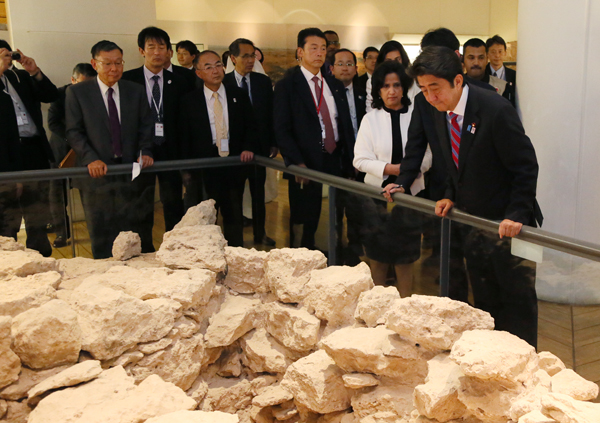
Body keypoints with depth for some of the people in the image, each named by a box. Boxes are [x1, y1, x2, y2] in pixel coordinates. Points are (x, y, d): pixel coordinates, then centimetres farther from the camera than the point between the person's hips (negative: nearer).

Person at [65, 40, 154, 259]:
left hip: (130, 172, 2)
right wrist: (91, 159, -16)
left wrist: (145, 151, -9)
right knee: (101, 236, 5)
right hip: (97, 173, -2)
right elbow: (74, 132, -3)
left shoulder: (136, 91, 7)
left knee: (132, 231, 9)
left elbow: (146, 127, 9)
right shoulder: (77, 92, 0)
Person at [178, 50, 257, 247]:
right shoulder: (189, 101, 0)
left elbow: (250, 127, 10)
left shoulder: (239, 95, 5)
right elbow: (184, 137, 2)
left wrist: (248, 148, -9)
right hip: (204, 169, -1)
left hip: (234, 165, 2)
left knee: (234, 216, 11)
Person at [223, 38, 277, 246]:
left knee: (259, 192, 11)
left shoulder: (263, 81, 3)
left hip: (259, 146, 2)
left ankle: (260, 234, 23)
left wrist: (273, 142, 1)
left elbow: (271, 113, 5)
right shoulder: (223, 83, -5)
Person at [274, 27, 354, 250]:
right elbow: (281, 129, -7)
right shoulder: (286, 86, -1)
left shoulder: (336, 85, 14)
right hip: (306, 164, -4)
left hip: (336, 161, 4)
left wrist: (349, 160, 5)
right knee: (304, 223, 4)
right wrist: (298, 163, -16)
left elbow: (346, 124, 14)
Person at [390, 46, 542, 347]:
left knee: (517, 301, 5)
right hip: (471, 221, 7)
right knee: (484, 300, 18)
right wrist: (451, 197, 2)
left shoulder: (496, 110, -21)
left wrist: (516, 215, -26)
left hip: (507, 223, -6)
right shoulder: (439, 113, 0)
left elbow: (526, 168, -17)